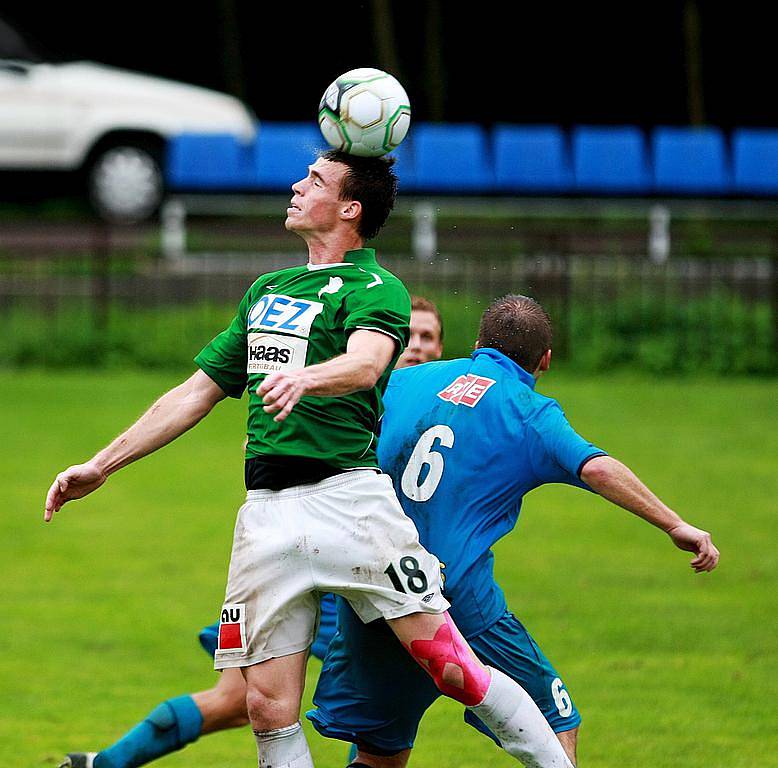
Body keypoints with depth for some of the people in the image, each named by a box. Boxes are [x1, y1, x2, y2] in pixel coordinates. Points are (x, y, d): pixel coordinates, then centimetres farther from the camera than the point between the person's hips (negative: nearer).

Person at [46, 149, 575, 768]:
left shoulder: (376, 289, 0)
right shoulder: (267, 292, 23)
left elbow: (364, 364, -23)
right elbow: (197, 393, 28)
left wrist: (304, 377, -44)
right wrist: (100, 467, 26)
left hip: (349, 498, -6)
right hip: (266, 513, 6)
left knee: (453, 669, -12)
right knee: (269, 707, -3)